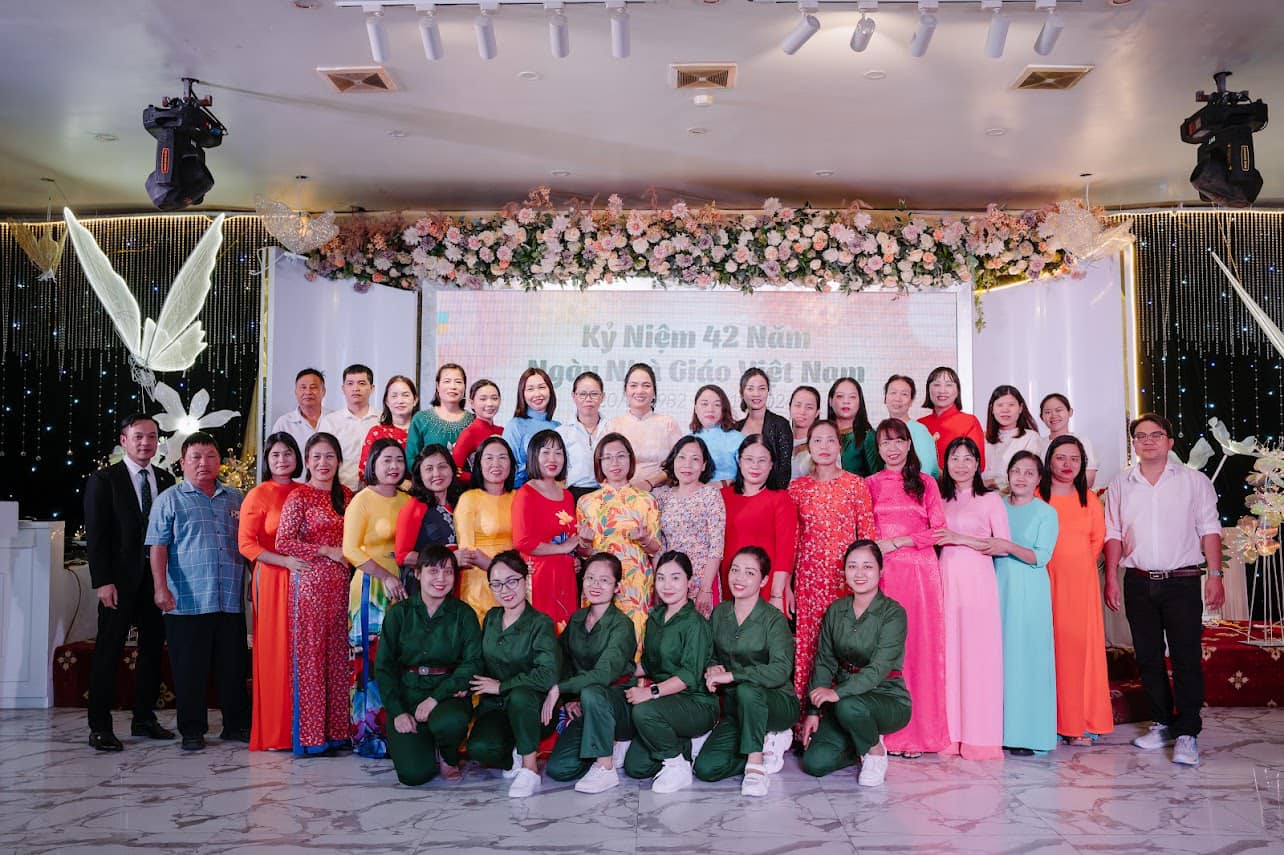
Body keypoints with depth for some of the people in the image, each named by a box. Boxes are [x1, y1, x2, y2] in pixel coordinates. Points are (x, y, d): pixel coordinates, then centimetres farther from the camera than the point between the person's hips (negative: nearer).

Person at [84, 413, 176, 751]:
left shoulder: (166, 480, 10)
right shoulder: (102, 481, -2)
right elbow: (95, 536, -6)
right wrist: (102, 581, -13)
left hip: (157, 579, 5)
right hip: (119, 581, -5)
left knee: (153, 648, 10)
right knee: (108, 651, 0)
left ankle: (144, 718, 21)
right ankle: (100, 726, 7)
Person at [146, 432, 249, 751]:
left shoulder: (234, 499, 15)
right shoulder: (170, 500, 4)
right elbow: (158, 547, -2)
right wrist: (160, 587, -12)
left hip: (231, 601, 3)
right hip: (187, 602, -3)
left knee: (233, 666, 8)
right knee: (190, 669, 3)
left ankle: (236, 725, 19)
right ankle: (192, 730, 14)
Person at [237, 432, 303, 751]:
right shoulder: (258, 495, -1)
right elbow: (246, 543, -7)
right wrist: (285, 561, -17)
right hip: (272, 579, -4)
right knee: (274, 650, -2)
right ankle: (273, 733, 7)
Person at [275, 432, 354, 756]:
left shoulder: (346, 495, 13)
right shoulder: (298, 497, -5)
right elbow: (283, 542, -11)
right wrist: (327, 551, -12)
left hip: (340, 583, 6)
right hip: (310, 581, -6)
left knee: (338, 656, 6)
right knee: (310, 655, -2)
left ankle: (336, 730, 13)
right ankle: (309, 737, 5)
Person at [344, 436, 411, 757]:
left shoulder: (407, 500, 13)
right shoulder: (362, 500, -4)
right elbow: (350, 549, -10)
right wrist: (385, 576, -14)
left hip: (401, 586, 5)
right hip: (371, 587, -5)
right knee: (372, 661, -5)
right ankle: (368, 734, 4)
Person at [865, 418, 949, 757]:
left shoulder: (925, 483, 10)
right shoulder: (869, 484, 11)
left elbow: (938, 531, 2)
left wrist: (896, 542, -7)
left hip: (921, 572, 0)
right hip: (882, 573, 0)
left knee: (920, 646, -2)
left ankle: (918, 730, 6)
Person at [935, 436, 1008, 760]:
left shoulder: (991, 499, 4)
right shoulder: (939, 499, 16)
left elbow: (1004, 545, -4)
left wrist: (961, 538, -10)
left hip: (977, 579, -3)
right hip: (945, 578, 4)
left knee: (978, 652, -6)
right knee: (948, 652, 1)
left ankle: (979, 736, 1)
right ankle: (951, 733, 8)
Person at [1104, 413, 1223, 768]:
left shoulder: (1193, 481, 4)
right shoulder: (1121, 484, 10)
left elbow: (1209, 529, 2)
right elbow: (1113, 534, 9)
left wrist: (1215, 574, -7)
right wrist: (1112, 578, 2)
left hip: (1182, 581, -2)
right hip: (1138, 582, 3)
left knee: (1187, 658, -5)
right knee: (1148, 657, 8)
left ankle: (1187, 733, 0)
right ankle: (1162, 723, 20)